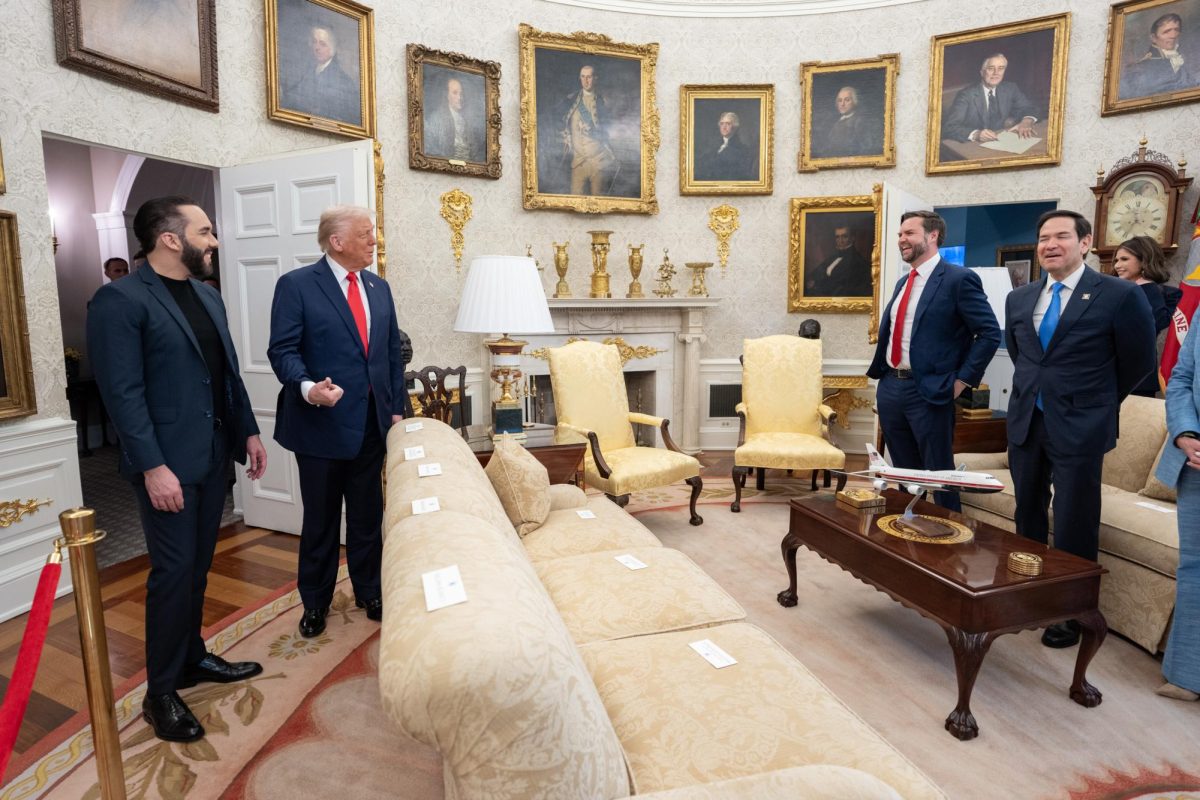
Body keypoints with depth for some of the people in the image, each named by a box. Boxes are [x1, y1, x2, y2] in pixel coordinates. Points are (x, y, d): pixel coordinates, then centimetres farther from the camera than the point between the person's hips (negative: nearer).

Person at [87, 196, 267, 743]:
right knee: (173, 572, 0)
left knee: (198, 566, 17)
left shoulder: (207, 297, 12)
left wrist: (248, 430, 13)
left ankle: (192, 657, 33)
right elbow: (122, 392, -17)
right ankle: (160, 694, 17)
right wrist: (153, 466, -20)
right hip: (167, 463, -7)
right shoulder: (120, 300, -12)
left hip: (214, 455, 7)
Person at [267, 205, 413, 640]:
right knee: (320, 519, 11)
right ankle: (315, 602, 30)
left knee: (368, 515, 14)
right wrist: (307, 387, -30)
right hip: (322, 422, -4)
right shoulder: (296, 285, -7)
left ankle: (368, 591, 32)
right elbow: (283, 350, -11)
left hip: (371, 423, 5)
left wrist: (397, 408, 7)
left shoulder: (379, 287, 10)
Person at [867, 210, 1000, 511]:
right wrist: (882, 376, 13)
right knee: (903, 472, 17)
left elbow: (990, 332, -10)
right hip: (889, 387, 7)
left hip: (927, 392, -7)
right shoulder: (903, 282, 15)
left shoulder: (959, 279, -8)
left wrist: (962, 380, -12)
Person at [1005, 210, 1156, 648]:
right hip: (1025, 422, 5)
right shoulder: (1018, 299, 6)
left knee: (1074, 528, 3)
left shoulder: (1121, 295, -8)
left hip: (1079, 427, -5)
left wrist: (1093, 401, 11)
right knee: (1027, 518, 15)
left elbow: (1138, 363, 2)